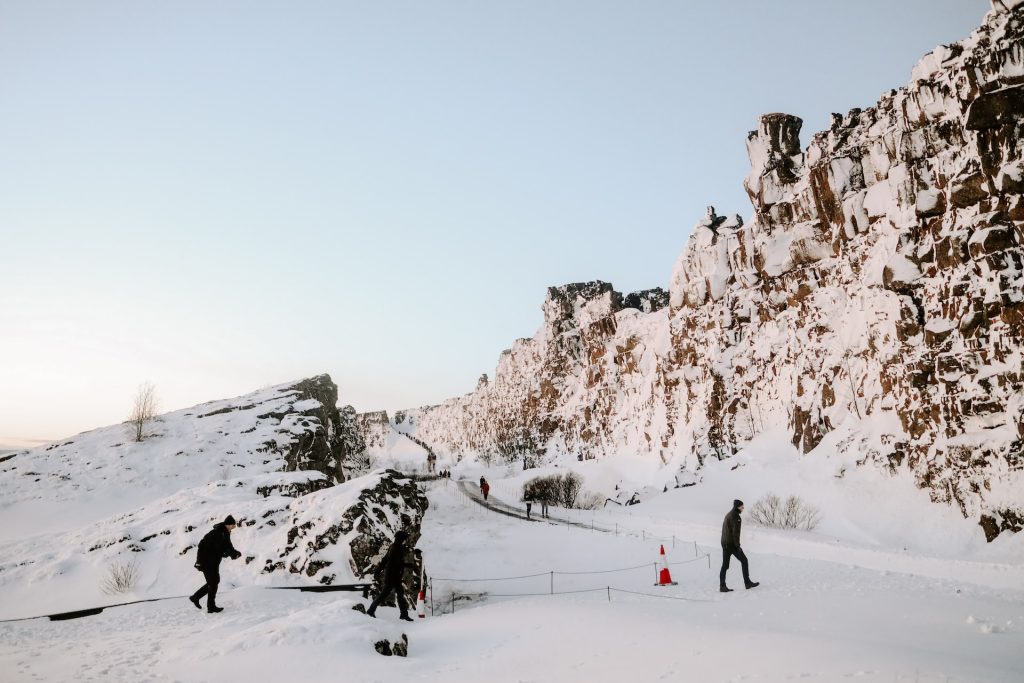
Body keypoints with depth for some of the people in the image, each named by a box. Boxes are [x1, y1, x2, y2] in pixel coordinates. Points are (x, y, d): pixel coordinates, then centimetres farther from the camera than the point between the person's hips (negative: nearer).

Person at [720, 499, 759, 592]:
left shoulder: (728, 515, 17)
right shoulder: (735, 516, -12)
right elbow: (735, 532, -18)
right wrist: (738, 546, -17)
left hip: (724, 543, 9)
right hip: (732, 544, -9)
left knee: (725, 565, 6)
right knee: (744, 560, 5)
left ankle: (722, 586, 3)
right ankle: (747, 583, 8)